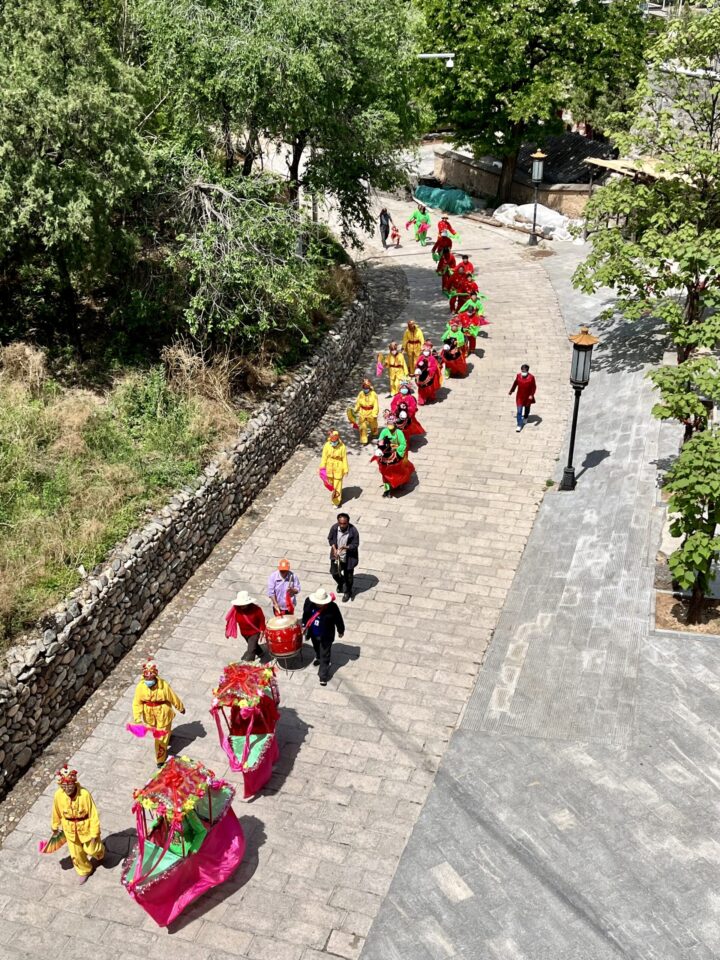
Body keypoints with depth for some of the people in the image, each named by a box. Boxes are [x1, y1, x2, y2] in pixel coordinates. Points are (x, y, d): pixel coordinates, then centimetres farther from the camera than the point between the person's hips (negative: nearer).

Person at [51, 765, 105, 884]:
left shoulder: (84, 794, -32)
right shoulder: (58, 795, -23)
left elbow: (93, 814, -22)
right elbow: (56, 812, -2)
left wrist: (94, 833, -17)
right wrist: (55, 826, 14)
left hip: (85, 828, -3)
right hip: (70, 830, 3)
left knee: (91, 849, 16)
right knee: (76, 854, 18)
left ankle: (99, 853, 54)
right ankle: (84, 871, 48)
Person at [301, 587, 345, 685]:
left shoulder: (332, 607, -31)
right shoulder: (309, 602, -23)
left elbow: (338, 620, -14)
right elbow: (305, 614, -2)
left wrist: (341, 631, -1)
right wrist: (304, 625, 8)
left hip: (326, 636, -4)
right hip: (313, 633, 4)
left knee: (325, 656, 7)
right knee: (317, 648, 33)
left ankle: (323, 676, 21)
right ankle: (318, 657, 65)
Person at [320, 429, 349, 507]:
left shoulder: (342, 446, -17)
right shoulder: (327, 446, -13)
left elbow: (344, 459, -10)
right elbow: (324, 457, -5)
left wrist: (346, 470, -6)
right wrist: (322, 467, -5)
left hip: (338, 468, -3)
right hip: (329, 468, 3)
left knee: (337, 484, 3)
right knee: (331, 483, 19)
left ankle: (336, 501, 16)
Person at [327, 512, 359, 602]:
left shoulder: (353, 531, -26)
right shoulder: (334, 528, -16)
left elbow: (355, 545, -18)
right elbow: (330, 539, 0)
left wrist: (345, 547, -34)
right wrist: (334, 549, -15)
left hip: (349, 558, -3)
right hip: (336, 556, 3)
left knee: (348, 576, 12)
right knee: (334, 573, 18)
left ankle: (347, 592, 38)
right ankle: (341, 583, 52)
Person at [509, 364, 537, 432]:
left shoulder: (531, 377, -18)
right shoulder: (518, 376, -11)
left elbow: (534, 387, -12)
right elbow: (515, 383, 7)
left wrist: (532, 395, -23)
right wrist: (511, 390, 17)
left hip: (528, 397, 0)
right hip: (520, 397, 0)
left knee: (527, 408, 25)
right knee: (519, 411, -7)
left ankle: (525, 417, 55)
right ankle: (519, 425, -4)